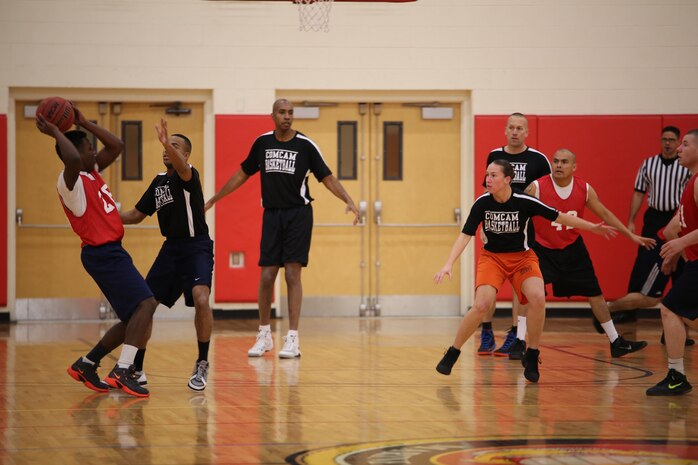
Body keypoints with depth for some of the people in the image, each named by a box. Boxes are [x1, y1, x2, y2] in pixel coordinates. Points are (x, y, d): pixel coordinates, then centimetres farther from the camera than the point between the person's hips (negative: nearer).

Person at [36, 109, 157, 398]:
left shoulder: (92, 173, 15)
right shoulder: (70, 181, -13)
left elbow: (116, 146, 22)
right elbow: (72, 159, -36)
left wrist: (84, 123, 17)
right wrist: (56, 133, -23)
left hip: (111, 252, 10)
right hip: (102, 253, -10)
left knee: (134, 319, 12)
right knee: (145, 304, -22)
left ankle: (86, 365, 20)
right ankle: (122, 371, -30)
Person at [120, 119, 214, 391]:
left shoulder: (188, 176, -11)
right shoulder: (159, 181, 11)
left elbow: (182, 169, -38)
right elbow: (138, 215, 19)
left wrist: (167, 143, -56)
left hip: (196, 246, -7)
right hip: (171, 247, 7)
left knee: (201, 299, -28)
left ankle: (202, 365, -11)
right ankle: (136, 368, 15)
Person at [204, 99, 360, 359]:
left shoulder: (305, 145, -5)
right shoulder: (262, 143, 4)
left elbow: (327, 178, -4)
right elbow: (243, 174, 15)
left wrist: (349, 201, -18)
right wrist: (213, 200, 18)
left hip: (298, 213, -3)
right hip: (271, 213, 3)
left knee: (292, 273, -8)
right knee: (267, 276, 1)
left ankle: (293, 339, -6)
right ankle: (264, 335, 16)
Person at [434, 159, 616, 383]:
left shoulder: (524, 202, -18)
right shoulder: (482, 203, -15)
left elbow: (559, 217, -7)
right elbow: (465, 235, -12)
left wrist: (593, 227, -5)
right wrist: (448, 264, -23)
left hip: (522, 257, 0)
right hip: (492, 257, 0)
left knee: (538, 298, -26)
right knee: (481, 305, -22)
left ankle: (531, 356, -6)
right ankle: (452, 354, -2)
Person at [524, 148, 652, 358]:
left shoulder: (585, 190, -8)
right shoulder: (537, 188, -19)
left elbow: (604, 213, 5)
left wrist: (631, 235, 6)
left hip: (573, 248, 4)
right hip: (543, 248, -4)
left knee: (595, 294, 9)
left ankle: (616, 342, 21)